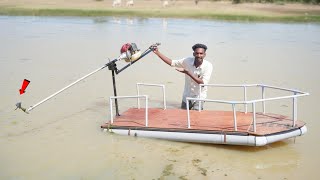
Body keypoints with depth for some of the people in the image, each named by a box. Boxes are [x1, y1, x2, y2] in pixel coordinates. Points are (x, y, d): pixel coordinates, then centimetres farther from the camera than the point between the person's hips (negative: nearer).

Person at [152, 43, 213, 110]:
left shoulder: (208, 65, -19)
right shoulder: (187, 61, -12)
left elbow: (203, 83, -27)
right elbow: (171, 62, -4)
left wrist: (187, 72, -33)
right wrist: (157, 52, -11)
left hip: (199, 97, -3)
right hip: (186, 96, 3)